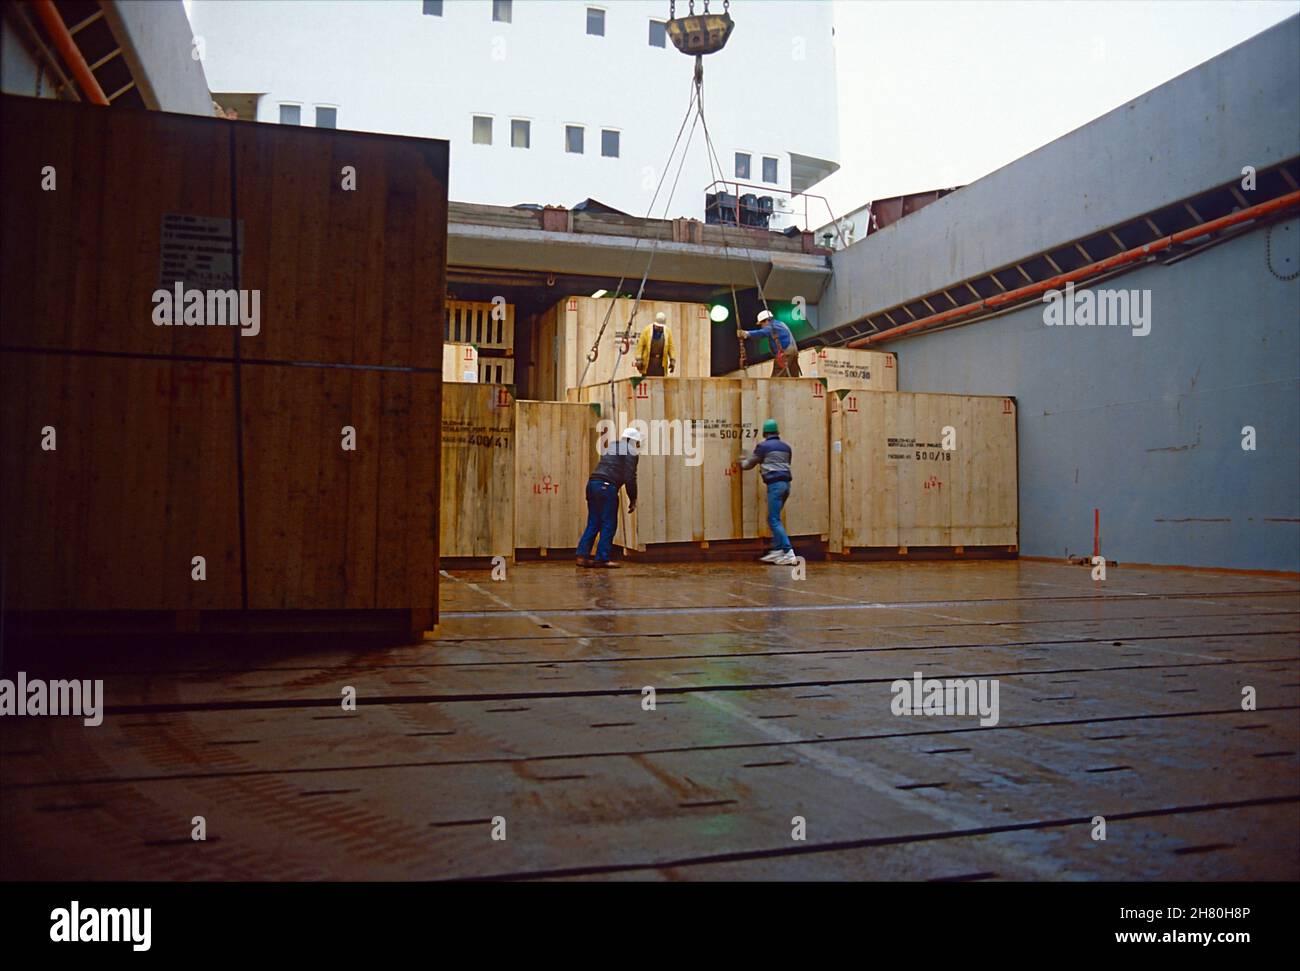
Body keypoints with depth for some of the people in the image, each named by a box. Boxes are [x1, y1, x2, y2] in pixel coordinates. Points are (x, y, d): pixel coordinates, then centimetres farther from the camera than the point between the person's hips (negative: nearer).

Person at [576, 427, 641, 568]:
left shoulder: (611, 447, 26)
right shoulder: (630, 452, 1)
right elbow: (630, 477, -5)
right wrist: (633, 499, 1)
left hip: (592, 482, 8)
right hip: (606, 486, -8)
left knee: (593, 523, 11)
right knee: (609, 524, 0)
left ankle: (582, 555, 6)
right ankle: (602, 559, -1)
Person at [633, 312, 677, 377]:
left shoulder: (668, 331, 4)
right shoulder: (647, 330, -3)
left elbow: (671, 346, 4)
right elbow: (640, 345, -4)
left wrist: (672, 360, -3)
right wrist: (638, 360, -9)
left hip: (661, 362, 2)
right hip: (648, 361, -2)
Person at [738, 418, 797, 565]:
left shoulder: (763, 446, -2)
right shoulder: (786, 447, 17)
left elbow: (750, 463, 8)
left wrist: (743, 462, 32)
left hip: (775, 484, -7)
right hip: (786, 483, 7)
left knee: (774, 520, -7)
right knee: (773, 519, 16)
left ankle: (789, 553, -14)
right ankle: (776, 551, 14)